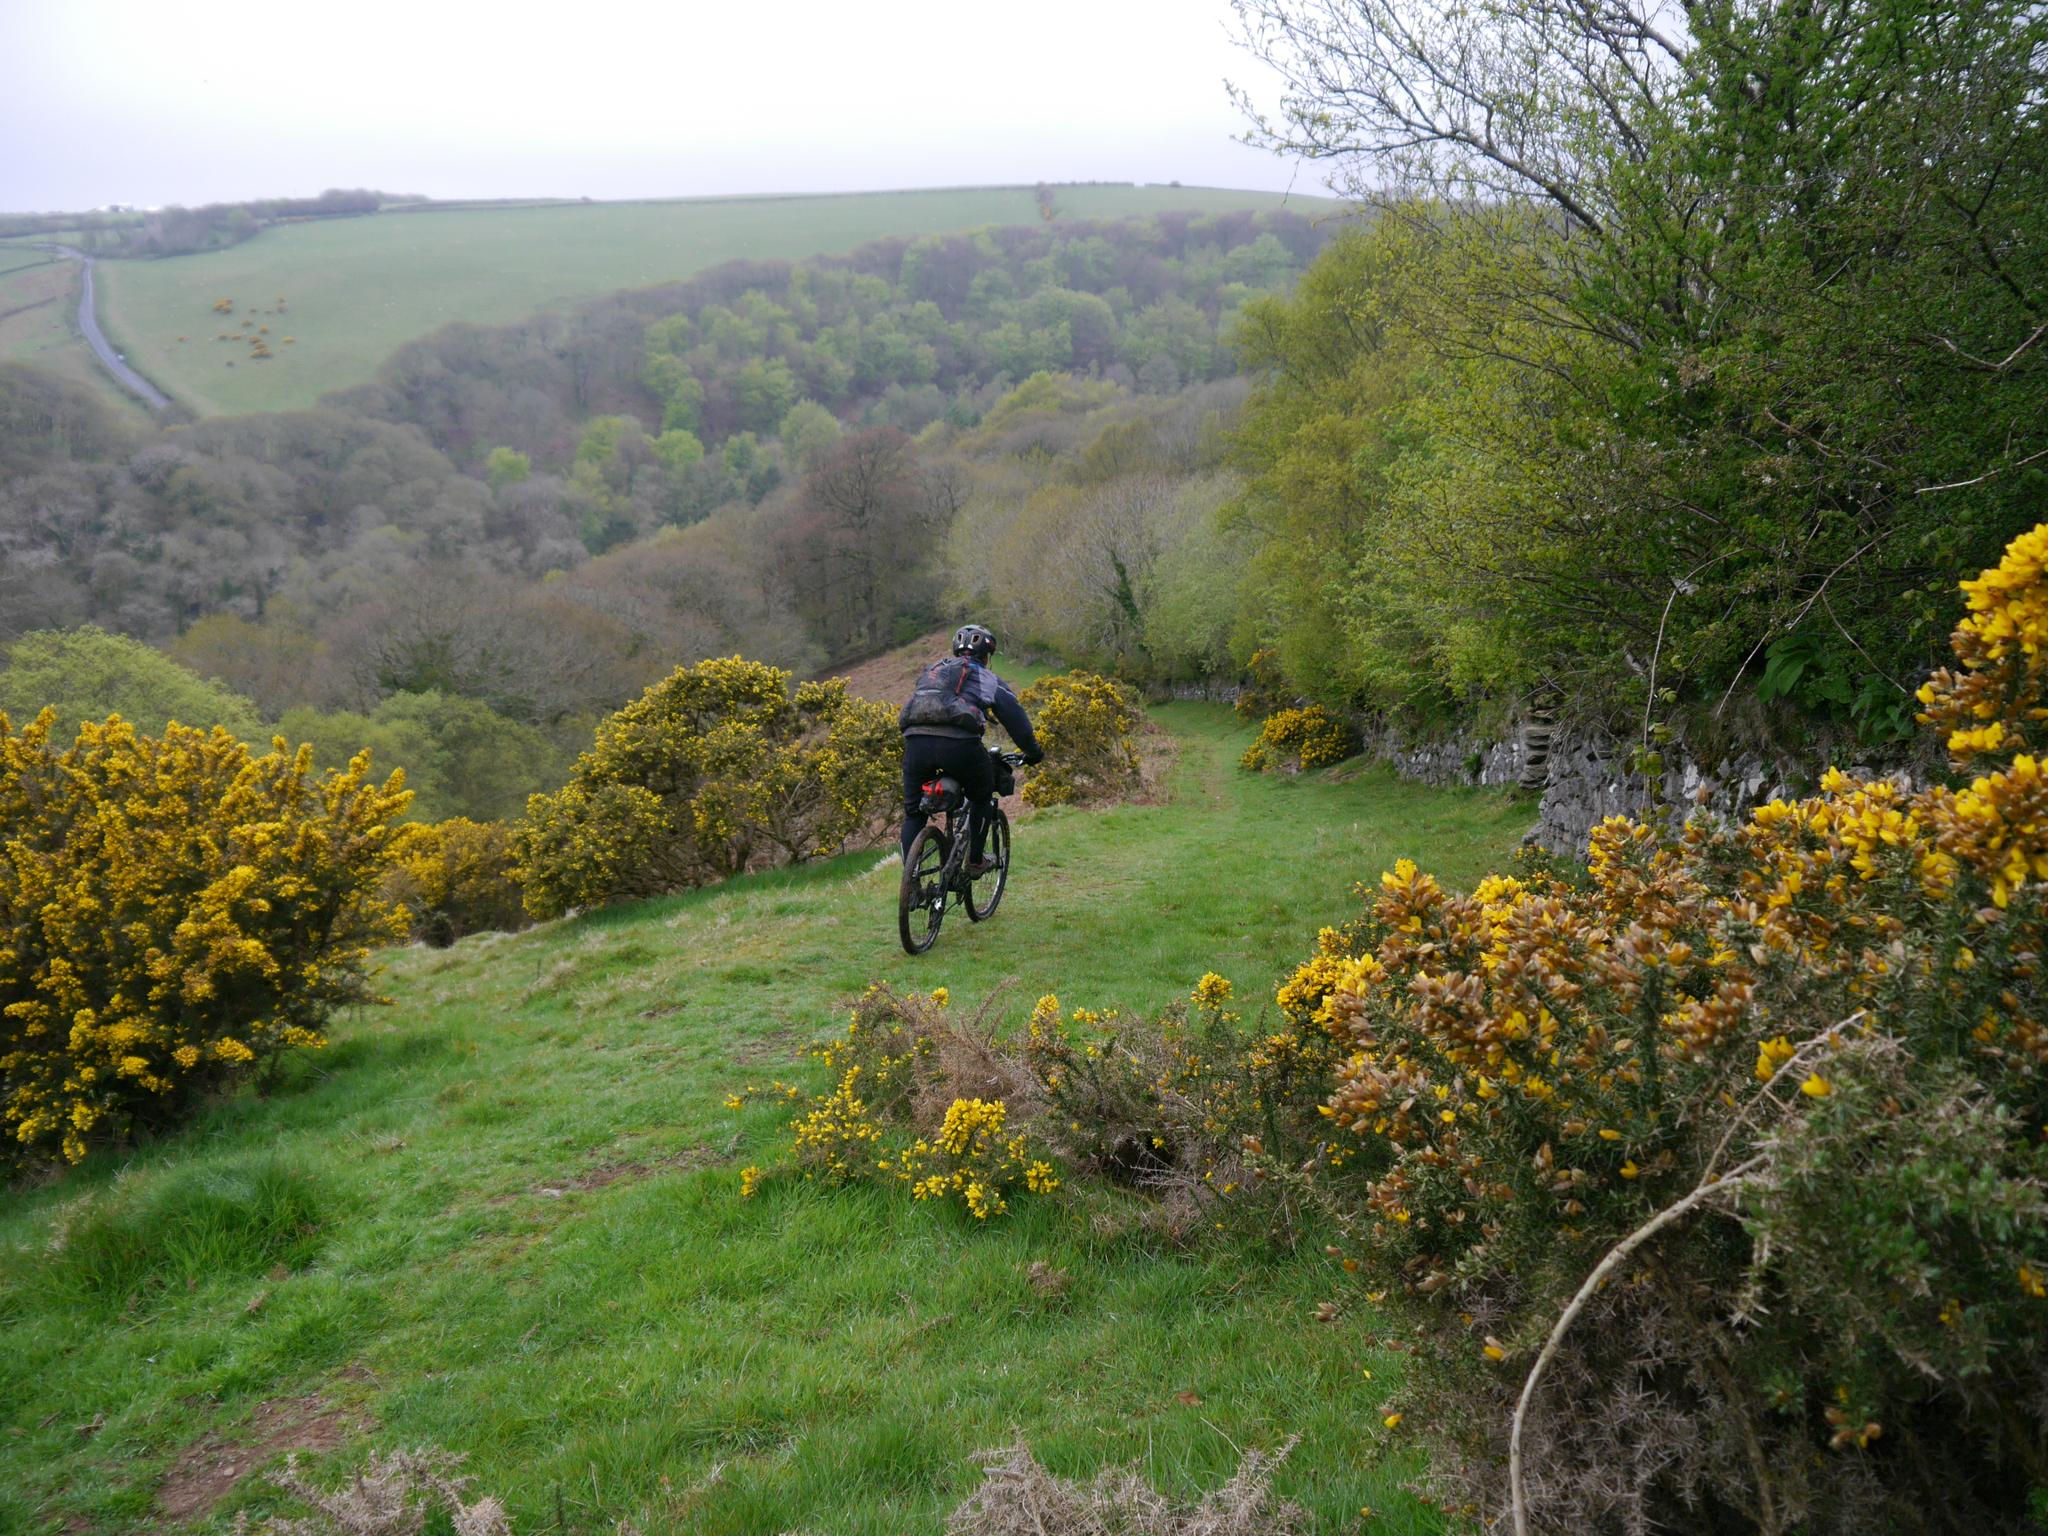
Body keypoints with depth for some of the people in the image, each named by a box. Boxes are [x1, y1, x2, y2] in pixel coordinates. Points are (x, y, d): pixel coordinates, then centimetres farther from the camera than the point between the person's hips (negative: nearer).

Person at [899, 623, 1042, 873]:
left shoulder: (931, 671, 34)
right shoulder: (988, 680, 21)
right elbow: (1016, 719, 16)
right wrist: (1033, 753, 30)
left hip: (915, 740, 3)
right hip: (958, 743, -3)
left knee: (913, 813, 16)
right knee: (983, 798, 24)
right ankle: (976, 860, 24)